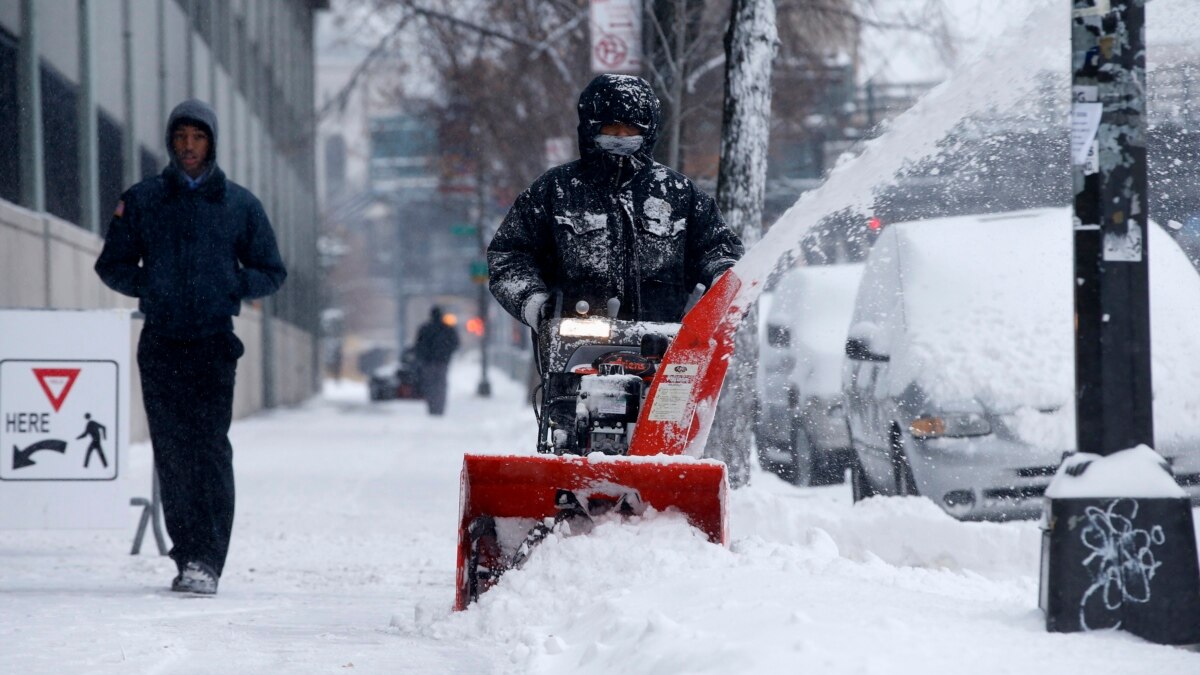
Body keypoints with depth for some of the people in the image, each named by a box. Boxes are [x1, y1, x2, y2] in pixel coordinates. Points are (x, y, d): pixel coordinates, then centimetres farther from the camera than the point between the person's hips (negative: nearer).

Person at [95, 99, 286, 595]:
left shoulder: (239, 204, 8)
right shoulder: (142, 201, 10)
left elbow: (271, 273, 13)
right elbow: (112, 265, 15)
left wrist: (233, 285, -4)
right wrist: (147, 285, -1)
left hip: (213, 342, -2)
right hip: (160, 342, 2)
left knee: (210, 447, -12)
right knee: (171, 451, 1)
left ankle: (207, 560, -15)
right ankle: (188, 554, 7)